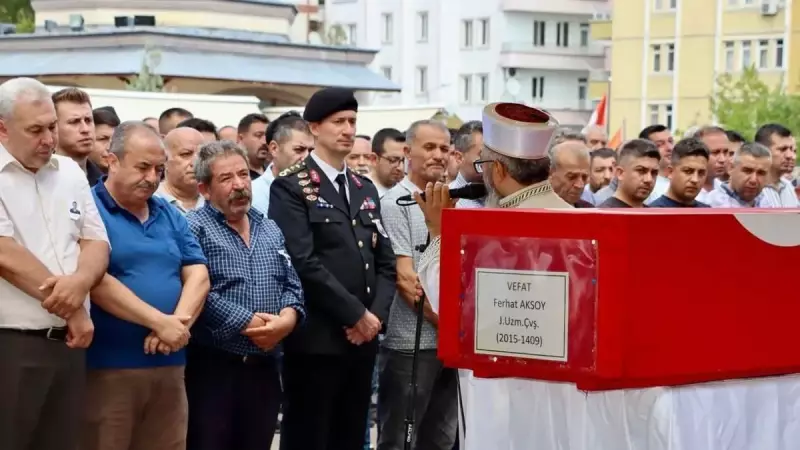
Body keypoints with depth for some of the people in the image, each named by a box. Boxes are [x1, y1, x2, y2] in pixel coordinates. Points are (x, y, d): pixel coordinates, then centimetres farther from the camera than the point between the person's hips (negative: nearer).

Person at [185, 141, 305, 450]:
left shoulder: (270, 230, 15)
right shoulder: (193, 228, -7)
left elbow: (292, 285, 12)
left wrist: (288, 317, -9)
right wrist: (247, 323, -18)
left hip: (264, 368, 6)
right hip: (212, 368, -6)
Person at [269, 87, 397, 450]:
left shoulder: (365, 189, 17)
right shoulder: (291, 187, -5)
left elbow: (384, 261, 14)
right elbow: (303, 262, -15)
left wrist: (375, 315, -3)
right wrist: (356, 315, -14)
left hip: (363, 339, 7)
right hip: (316, 339, -7)